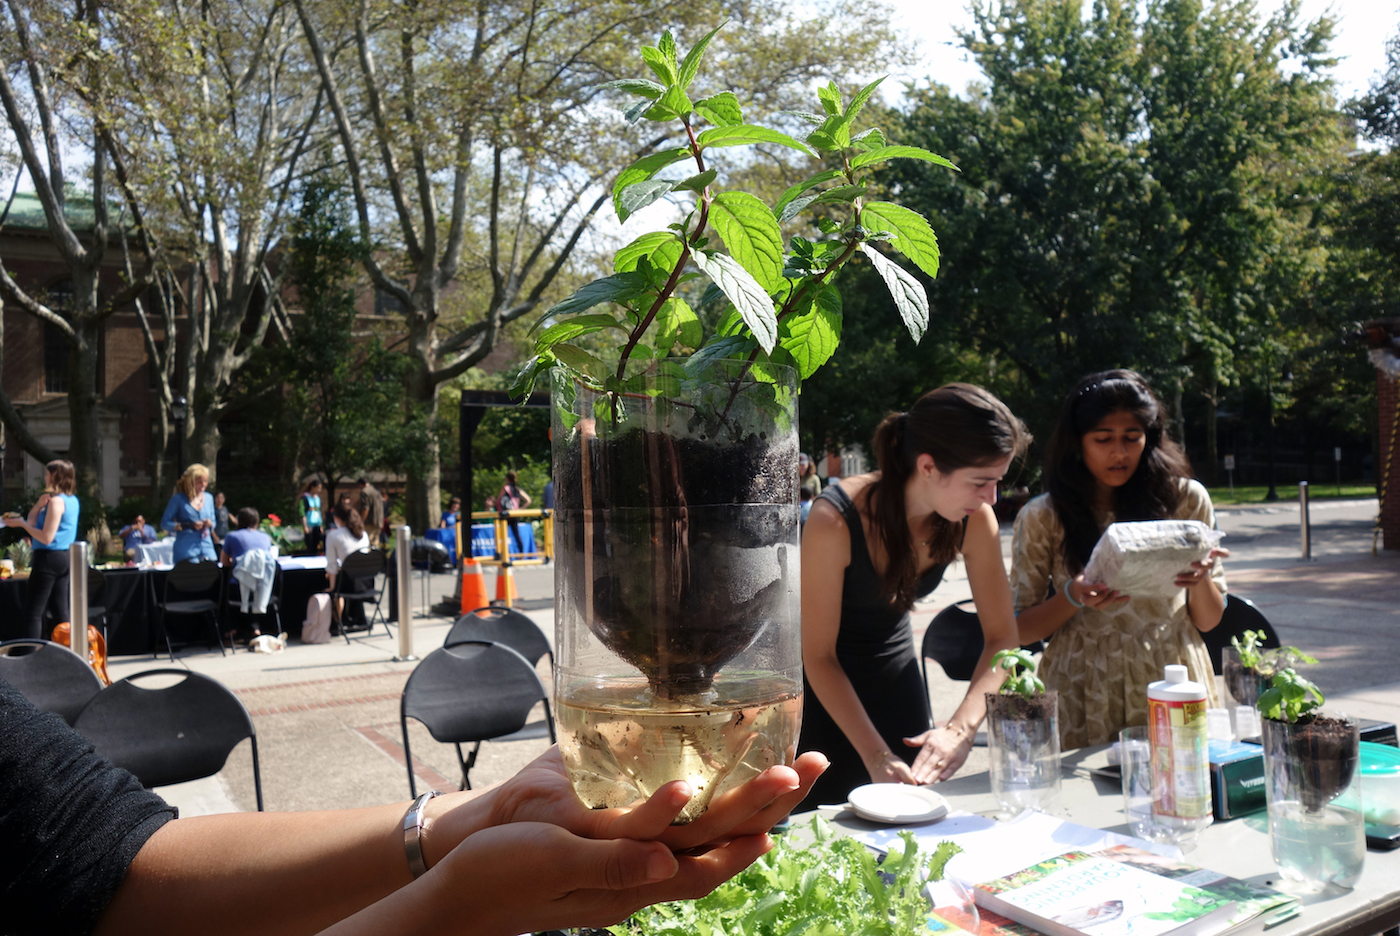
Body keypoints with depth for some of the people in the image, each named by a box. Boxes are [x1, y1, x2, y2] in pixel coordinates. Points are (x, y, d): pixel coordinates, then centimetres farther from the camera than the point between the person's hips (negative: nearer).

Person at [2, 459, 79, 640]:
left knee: (34, 612, -5)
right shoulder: (72, 500, 12)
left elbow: (46, 538, -19)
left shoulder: (56, 501, -15)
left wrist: (22, 523, -10)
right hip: (64, 557, 9)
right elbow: (32, 521, 14)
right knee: (60, 611, 11)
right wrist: (39, 506, -3)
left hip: (49, 558, -9)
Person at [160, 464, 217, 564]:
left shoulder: (208, 498, 15)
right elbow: (164, 524, -2)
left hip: (207, 549, 4)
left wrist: (210, 524, -3)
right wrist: (190, 525, -13)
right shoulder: (178, 499, 1)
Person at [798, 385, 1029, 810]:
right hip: (824, 690, -4)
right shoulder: (834, 521, -31)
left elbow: (1002, 637, -10)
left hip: (896, 672, 4)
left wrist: (962, 727, -25)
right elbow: (818, 656, -22)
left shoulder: (975, 521, -17)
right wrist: (876, 755, -26)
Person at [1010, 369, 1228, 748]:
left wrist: (1200, 580, -12)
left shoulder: (1185, 499, 3)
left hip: (1174, 687, 2)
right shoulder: (1042, 517, -1)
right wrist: (1072, 597, -15)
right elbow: (1020, 628, 2)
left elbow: (1209, 620, 8)